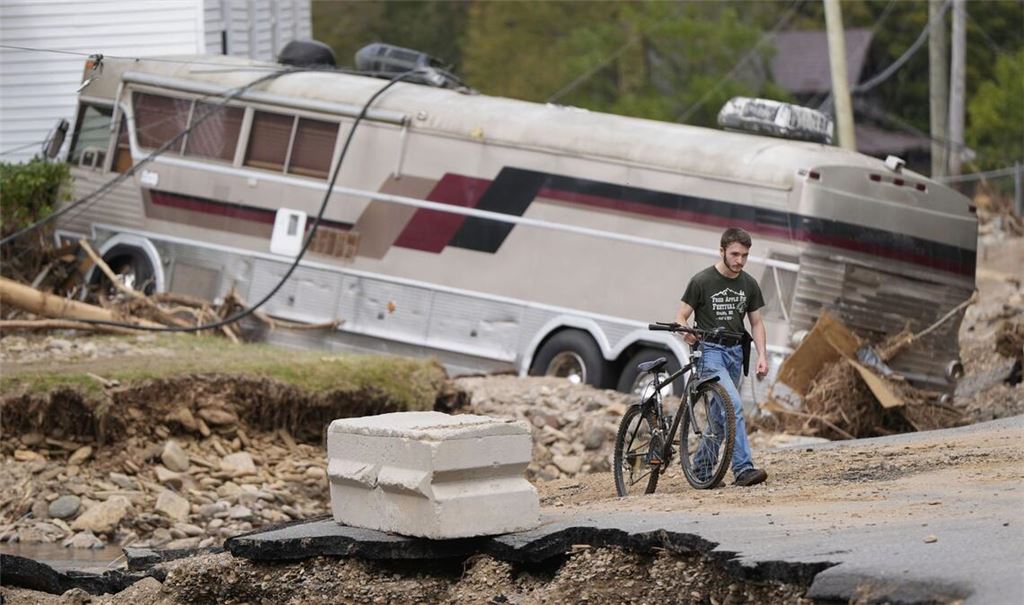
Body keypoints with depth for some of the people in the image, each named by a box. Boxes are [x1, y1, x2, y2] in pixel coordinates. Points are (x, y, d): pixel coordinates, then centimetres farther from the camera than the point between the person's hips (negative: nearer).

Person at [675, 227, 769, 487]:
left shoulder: (749, 284, 6)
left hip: (735, 352, 6)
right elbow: (681, 316, -6)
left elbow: (756, 322, 11)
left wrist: (762, 355, -2)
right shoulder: (702, 281, -9)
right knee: (734, 405, -22)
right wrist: (686, 333, -29)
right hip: (710, 351, -6)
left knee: (721, 412, 10)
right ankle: (743, 469, -26)